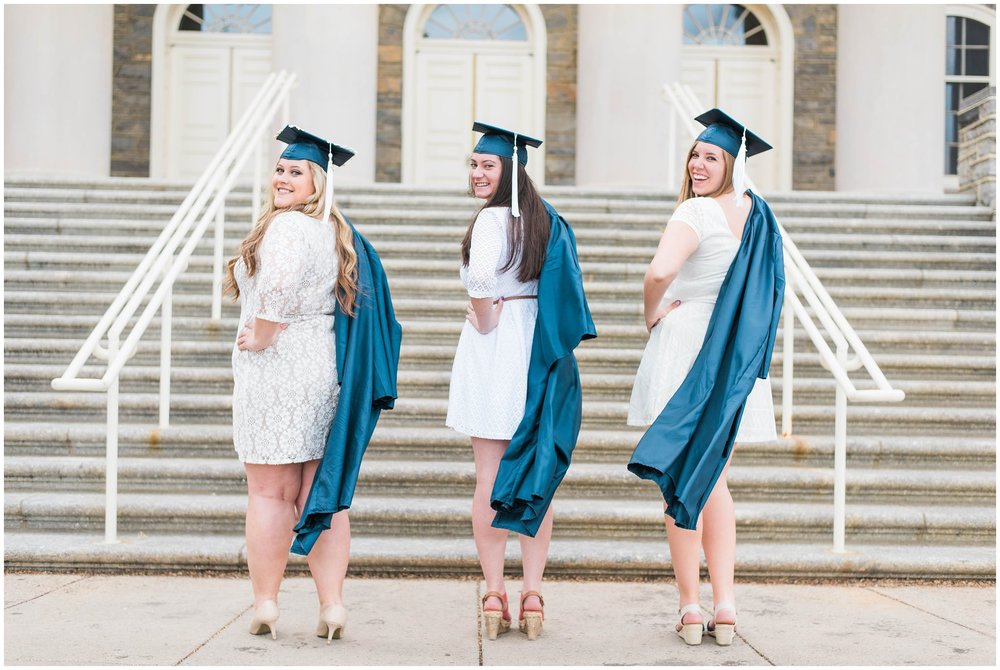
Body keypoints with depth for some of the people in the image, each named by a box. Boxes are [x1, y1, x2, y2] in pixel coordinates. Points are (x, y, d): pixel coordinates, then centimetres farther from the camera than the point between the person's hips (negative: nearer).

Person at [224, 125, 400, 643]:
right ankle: (332, 605, 7)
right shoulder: (339, 233, 13)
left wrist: (260, 335, -16)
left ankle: (265, 605, 11)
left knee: (268, 493, 3)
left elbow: (280, 285, -31)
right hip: (326, 368, 7)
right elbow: (368, 302, 21)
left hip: (276, 368, -7)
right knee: (323, 494, 9)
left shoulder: (286, 226, -13)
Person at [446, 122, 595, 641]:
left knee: (490, 479, 2)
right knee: (535, 475, 10)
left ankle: (494, 597, 7)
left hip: (494, 345, -6)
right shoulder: (546, 218, 11)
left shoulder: (493, 218, -13)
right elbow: (564, 288, 14)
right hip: (540, 353, 7)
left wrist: (484, 318, -13)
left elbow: (480, 273, -30)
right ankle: (532, 595, 12)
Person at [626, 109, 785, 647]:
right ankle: (724, 603, 7)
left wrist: (652, 315, -12)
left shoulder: (696, 212, -14)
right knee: (712, 482, 14)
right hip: (736, 361, 6)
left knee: (681, 481, 3)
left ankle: (690, 607, 7)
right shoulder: (755, 213, 9)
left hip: (685, 350, -6)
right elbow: (767, 290, 20)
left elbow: (660, 272, -30)